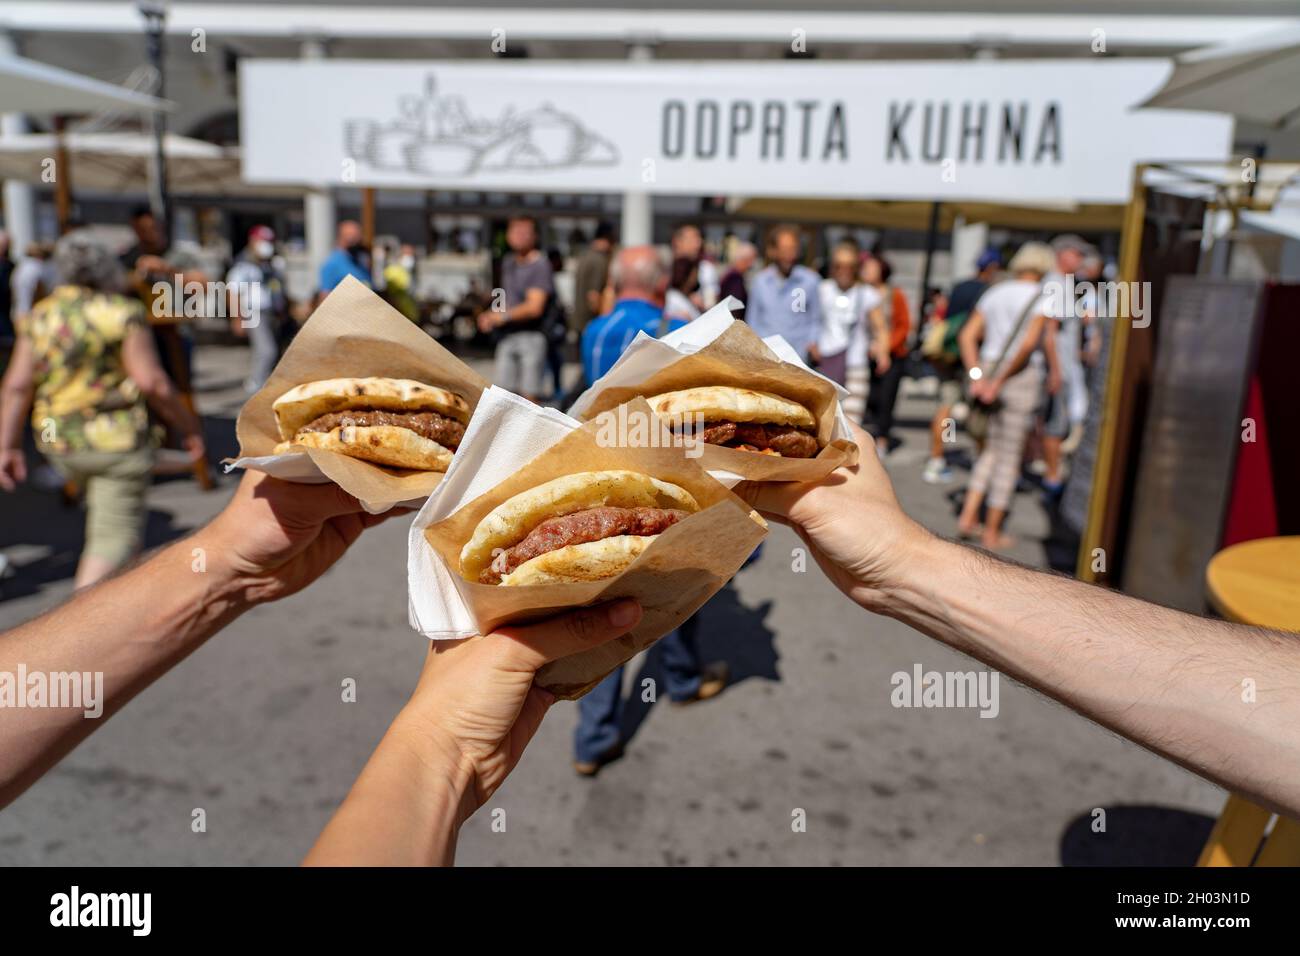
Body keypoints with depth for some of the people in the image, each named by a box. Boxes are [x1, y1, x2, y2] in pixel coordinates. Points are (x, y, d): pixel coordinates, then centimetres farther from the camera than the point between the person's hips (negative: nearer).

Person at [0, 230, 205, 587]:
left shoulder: (39, 317, 5)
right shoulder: (122, 313, -10)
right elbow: (152, 381, -16)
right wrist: (188, 426, -6)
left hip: (59, 444, 7)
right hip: (116, 441, -6)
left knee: (102, 512, 29)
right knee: (115, 534, -2)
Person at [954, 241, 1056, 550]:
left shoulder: (995, 293, 10)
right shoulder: (1041, 298, -7)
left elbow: (967, 335, 1)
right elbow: (1029, 342, -21)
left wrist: (977, 375, -7)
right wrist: (1000, 382, -17)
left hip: (988, 371, 6)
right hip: (1022, 379, -5)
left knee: (993, 449, 20)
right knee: (1009, 455, 4)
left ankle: (968, 514, 7)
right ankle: (992, 533, 11)